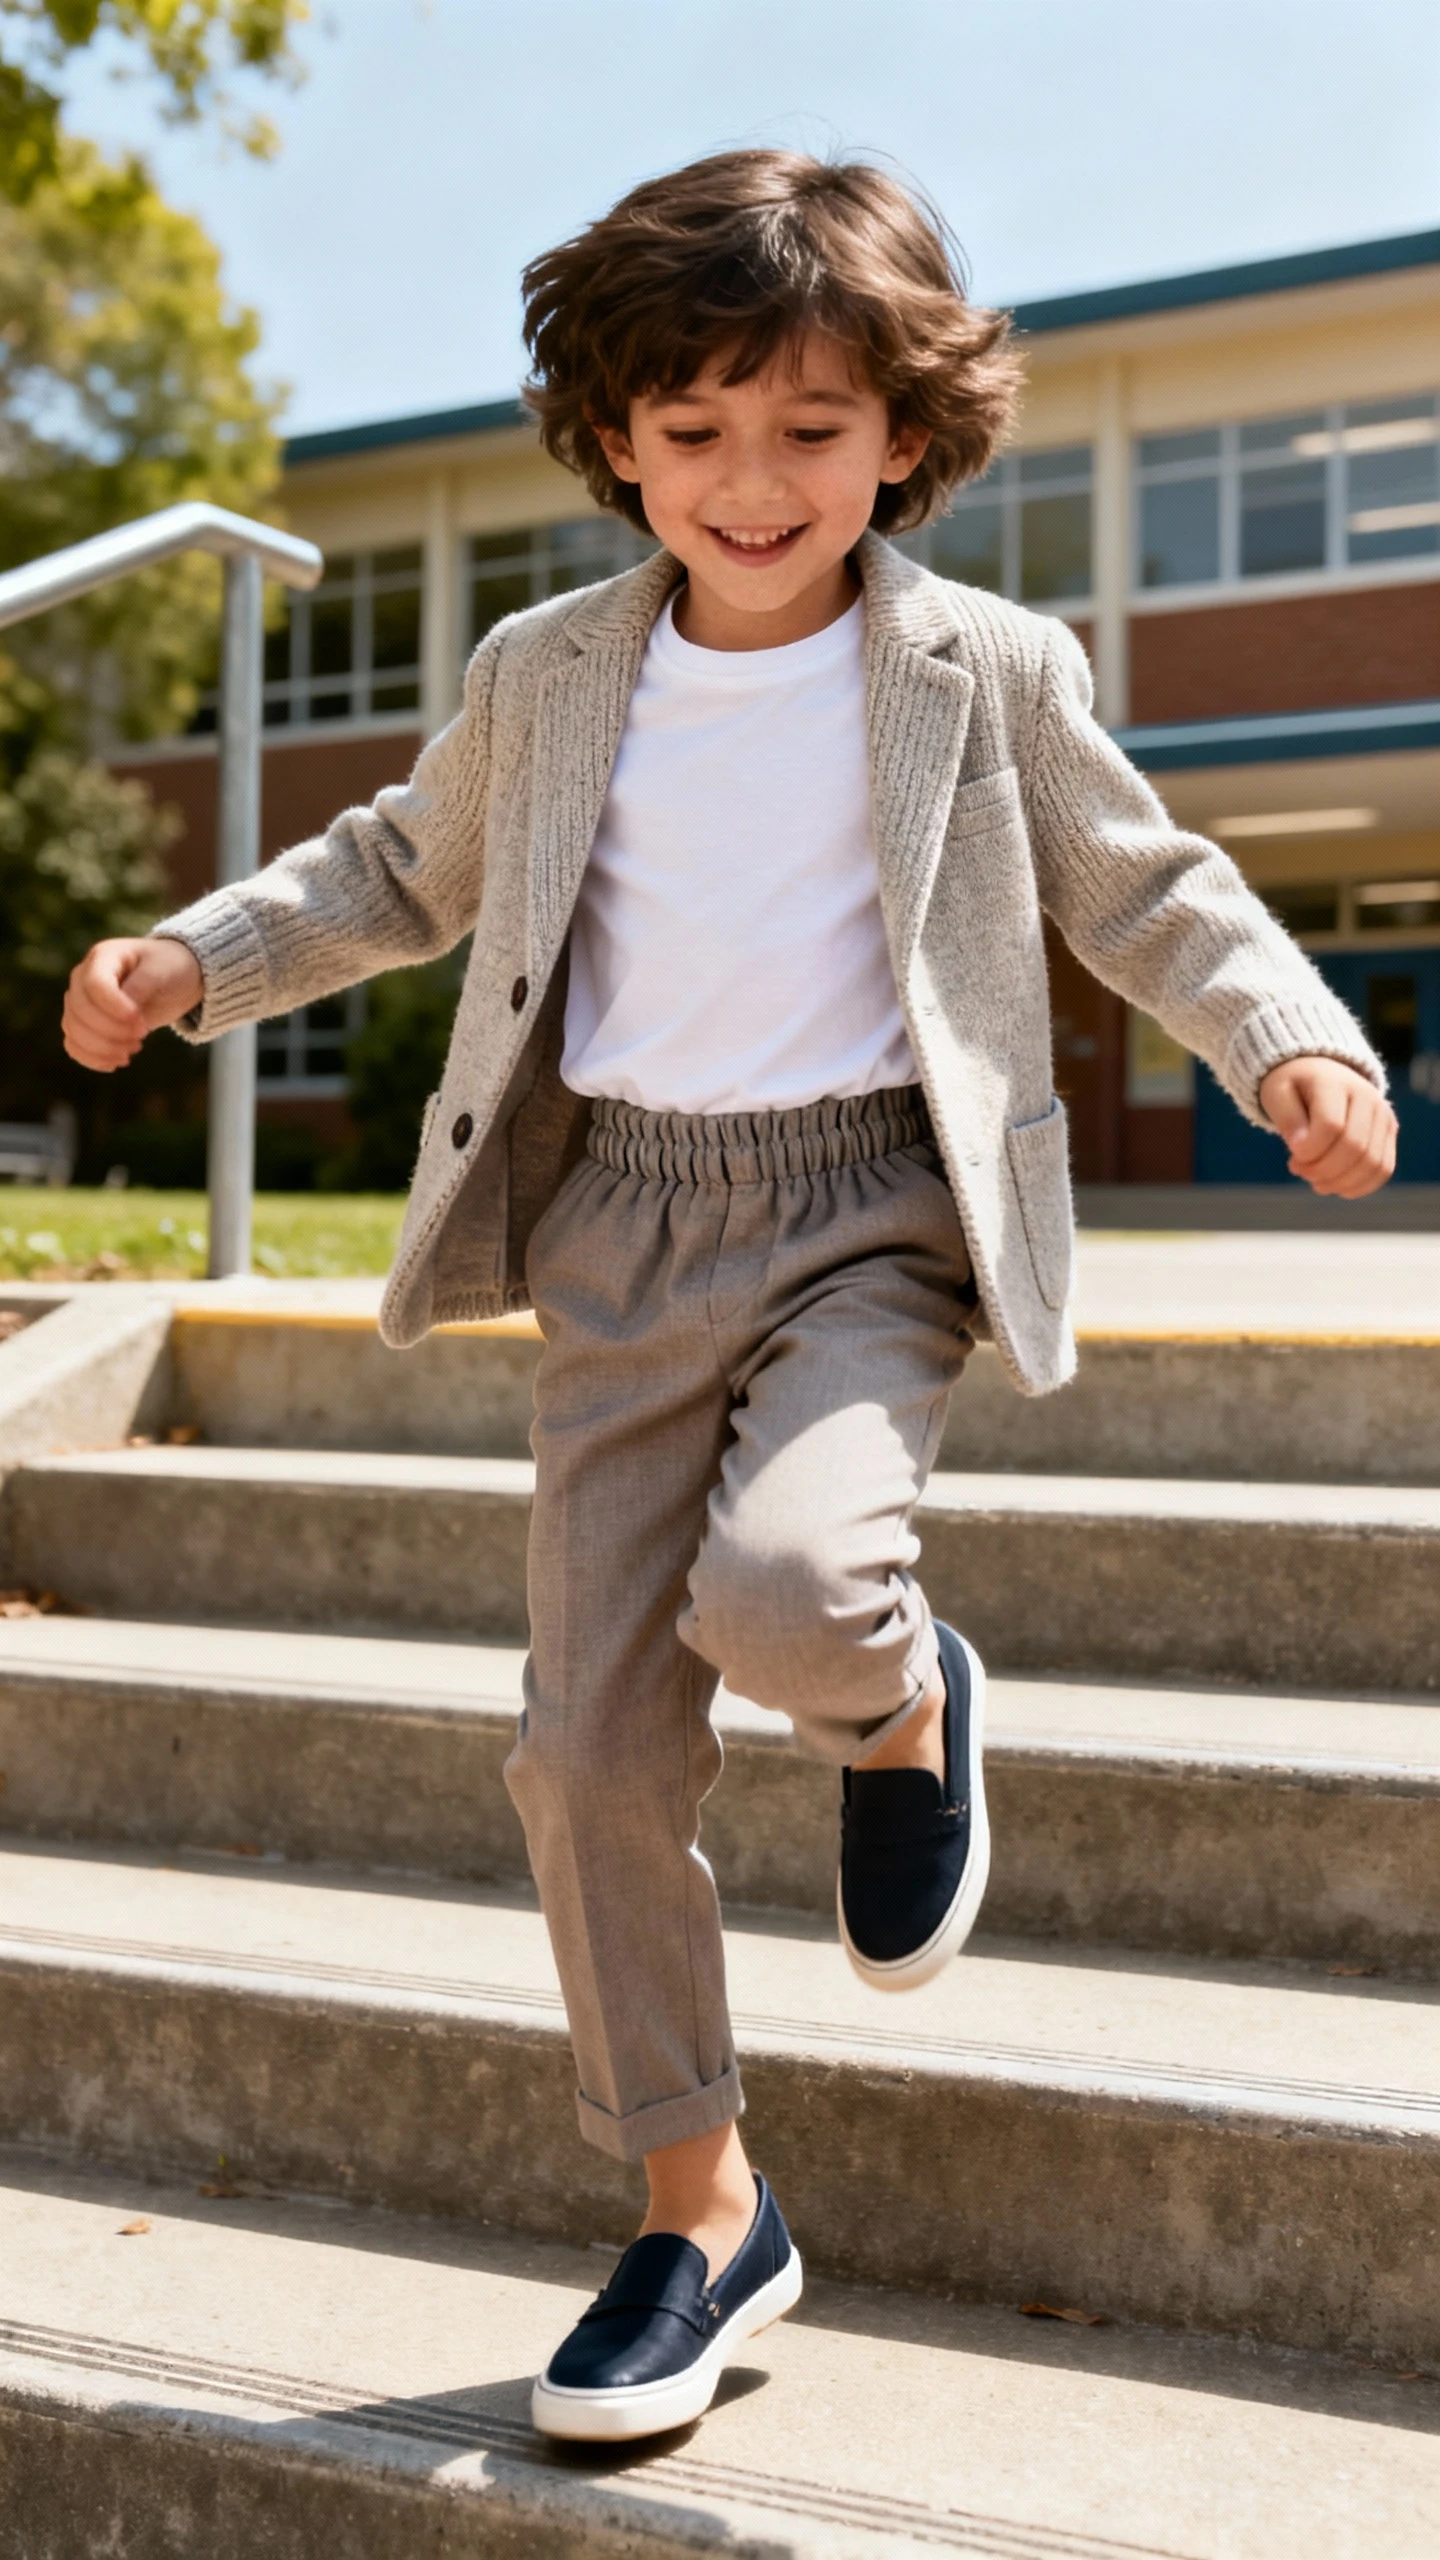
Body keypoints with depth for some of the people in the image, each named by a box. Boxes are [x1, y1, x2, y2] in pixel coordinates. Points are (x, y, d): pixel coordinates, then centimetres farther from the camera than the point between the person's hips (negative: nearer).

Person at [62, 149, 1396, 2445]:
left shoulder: (988, 670, 1)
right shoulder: (545, 676, 7)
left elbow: (1145, 891, 10)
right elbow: (405, 872, 22)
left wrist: (1294, 1044, -7)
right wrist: (194, 960, 9)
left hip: (871, 1213, -3)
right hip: (618, 1226, 4)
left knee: (786, 1593, -33)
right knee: (591, 1747, 1)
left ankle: (904, 1702, 8)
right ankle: (701, 2216, 20)